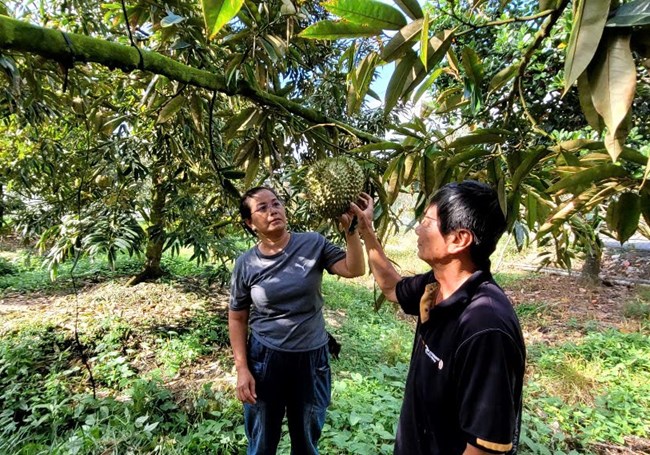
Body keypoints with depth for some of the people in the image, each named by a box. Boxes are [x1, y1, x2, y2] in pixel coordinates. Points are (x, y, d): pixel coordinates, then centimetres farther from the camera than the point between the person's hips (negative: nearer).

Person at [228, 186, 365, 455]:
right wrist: (241, 368, -5)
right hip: (265, 359, 0)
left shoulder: (313, 244, -9)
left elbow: (354, 270, -17)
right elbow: (237, 318, -1)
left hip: (312, 357, 1)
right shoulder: (246, 264, -9)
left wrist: (350, 230, -29)